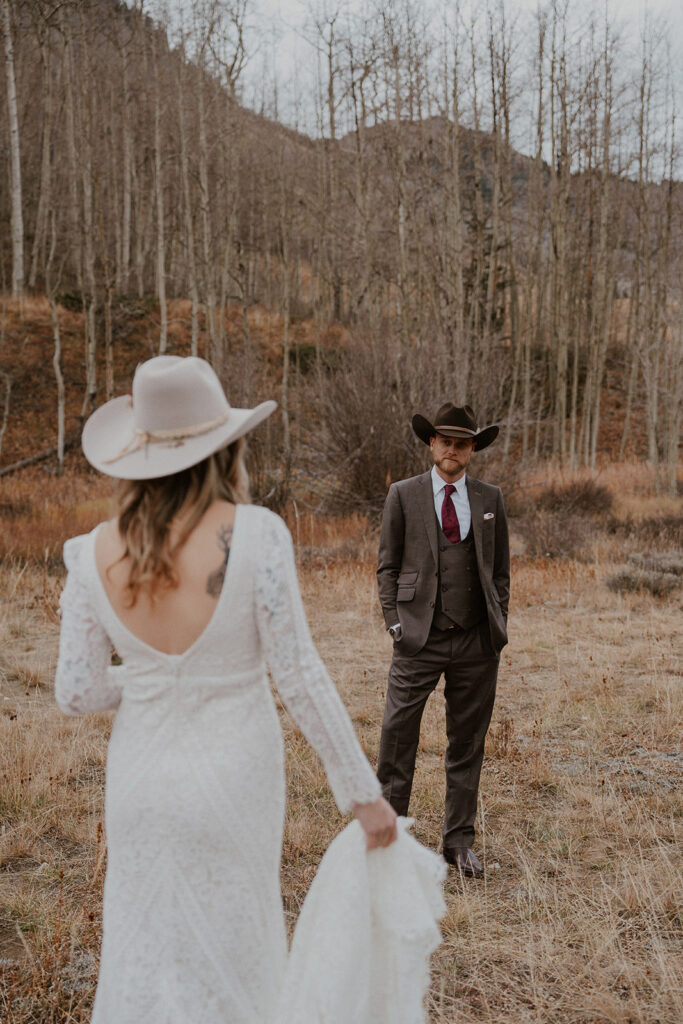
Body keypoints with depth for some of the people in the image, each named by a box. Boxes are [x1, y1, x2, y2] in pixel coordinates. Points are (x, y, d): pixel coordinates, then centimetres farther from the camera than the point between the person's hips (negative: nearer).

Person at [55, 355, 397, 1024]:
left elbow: (76, 693, -5)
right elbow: (297, 674, -19)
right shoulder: (256, 533, -20)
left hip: (141, 778, 3)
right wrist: (363, 792, -10)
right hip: (234, 783, -2)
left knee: (142, 943, 22)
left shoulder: (96, 552, -10)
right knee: (227, 950, 20)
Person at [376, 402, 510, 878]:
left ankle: (459, 841, 22)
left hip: (477, 643, 2)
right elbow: (388, 565, 6)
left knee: (468, 745, 9)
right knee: (398, 734, -3)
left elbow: (501, 568, 14)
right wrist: (395, 622, -3)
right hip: (420, 639, -2)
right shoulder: (403, 495, 4)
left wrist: (498, 625, 7)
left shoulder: (490, 499, 10)